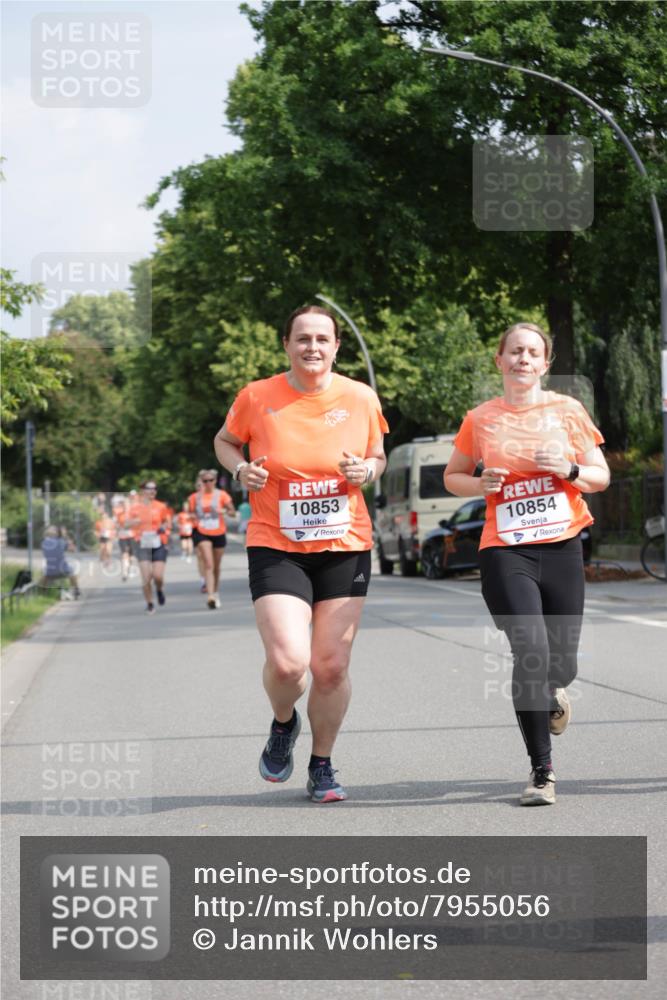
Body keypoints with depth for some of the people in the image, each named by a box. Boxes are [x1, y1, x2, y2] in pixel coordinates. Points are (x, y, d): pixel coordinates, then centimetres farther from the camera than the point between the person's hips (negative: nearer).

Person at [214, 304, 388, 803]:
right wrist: (241, 469, -6)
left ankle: (323, 765, 23)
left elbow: (378, 458, 15)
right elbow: (225, 441, 14)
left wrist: (366, 471, -8)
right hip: (276, 548, -2)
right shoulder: (257, 397, -4)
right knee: (287, 661, -17)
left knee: (332, 666, 2)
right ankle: (284, 724, 18)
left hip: (345, 547, 2)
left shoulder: (361, 398, 1)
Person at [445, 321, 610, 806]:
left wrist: (569, 469, -12)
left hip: (562, 548, 2)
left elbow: (601, 477, 8)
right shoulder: (480, 420, 4)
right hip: (506, 551, -1)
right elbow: (453, 476, 15)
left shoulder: (567, 410, 4)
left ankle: (551, 695, 43)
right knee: (531, 651, -18)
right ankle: (542, 771, -5)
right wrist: (480, 485, -6)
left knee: (561, 666, 2)